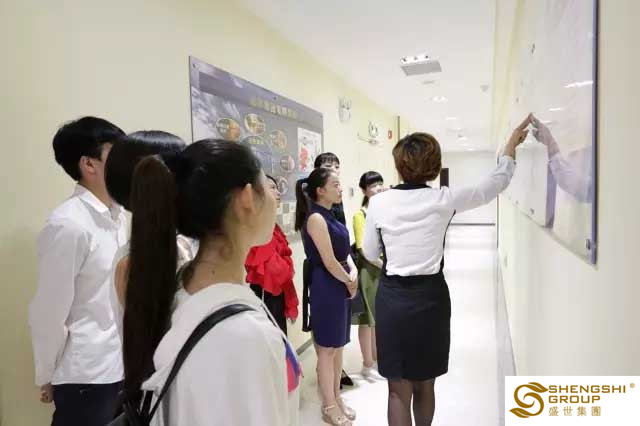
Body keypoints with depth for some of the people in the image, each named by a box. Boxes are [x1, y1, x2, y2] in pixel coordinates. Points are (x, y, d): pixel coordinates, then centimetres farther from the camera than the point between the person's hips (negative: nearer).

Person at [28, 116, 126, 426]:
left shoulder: (117, 215, 2)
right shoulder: (68, 225, -21)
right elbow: (49, 311, -14)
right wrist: (47, 377, -2)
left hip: (123, 365, 6)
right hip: (87, 373, -6)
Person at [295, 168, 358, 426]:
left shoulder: (329, 216, 12)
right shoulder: (316, 218, -17)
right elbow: (329, 261, -19)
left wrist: (353, 272, -3)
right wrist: (349, 281, -5)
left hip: (340, 284, 9)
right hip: (326, 287, -9)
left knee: (338, 345, 18)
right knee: (327, 348, 5)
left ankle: (336, 398, 34)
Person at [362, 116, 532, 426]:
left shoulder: (378, 202, -7)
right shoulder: (443, 200, -7)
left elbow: (370, 255, 4)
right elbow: (495, 184, 7)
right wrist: (511, 146, 20)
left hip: (392, 297, 0)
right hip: (430, 296, 1)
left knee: (398, 389, 10)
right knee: (425, 384, 22)